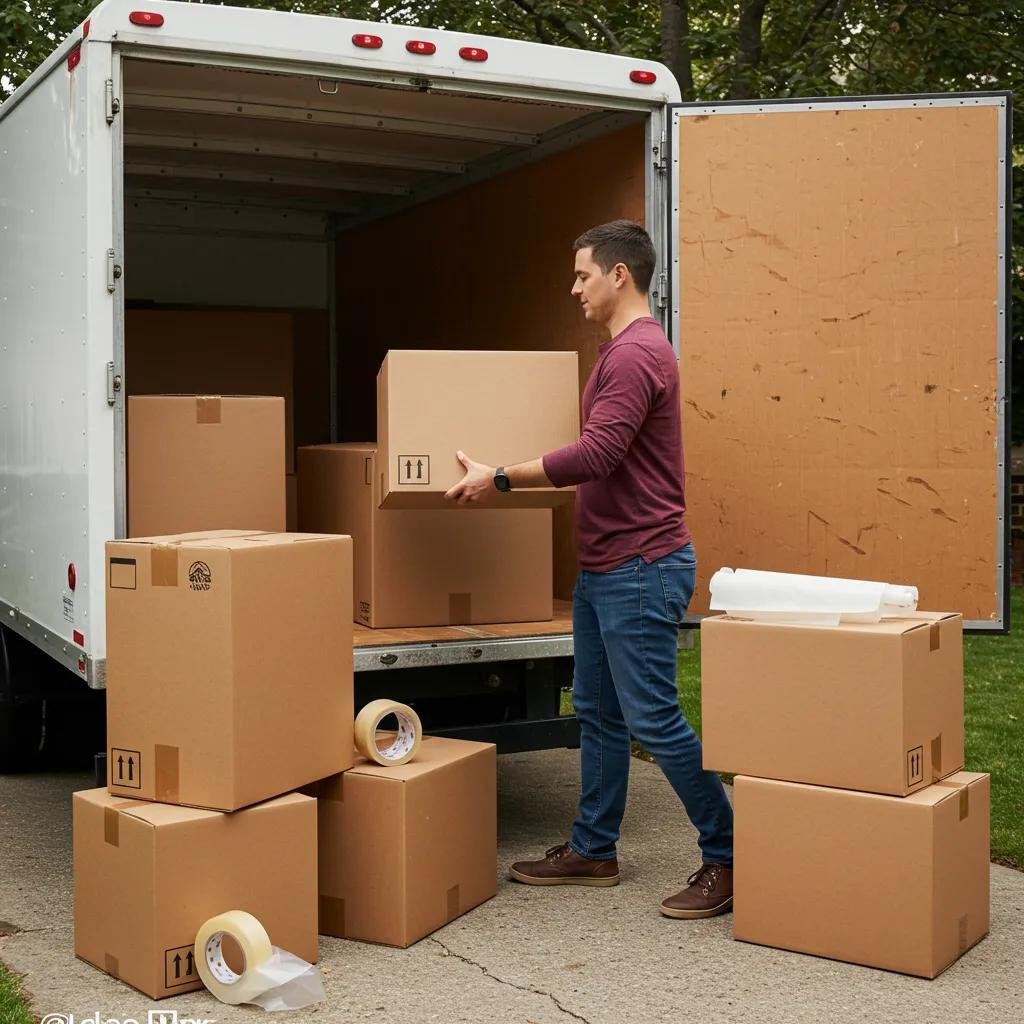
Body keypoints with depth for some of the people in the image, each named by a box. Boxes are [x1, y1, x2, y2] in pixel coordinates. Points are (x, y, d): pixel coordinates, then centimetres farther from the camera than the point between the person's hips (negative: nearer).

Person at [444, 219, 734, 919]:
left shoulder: (637, 352, -17)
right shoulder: (624, 350, 16)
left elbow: (595, 454, -26)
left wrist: (498, 479, -20)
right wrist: (510, 476, 29)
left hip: (642, 567, -11)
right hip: (603, 568, 11)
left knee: (653, 719, -5)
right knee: (597, 711, 16)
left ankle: (729, 860, 6)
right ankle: (592, 850, 27)